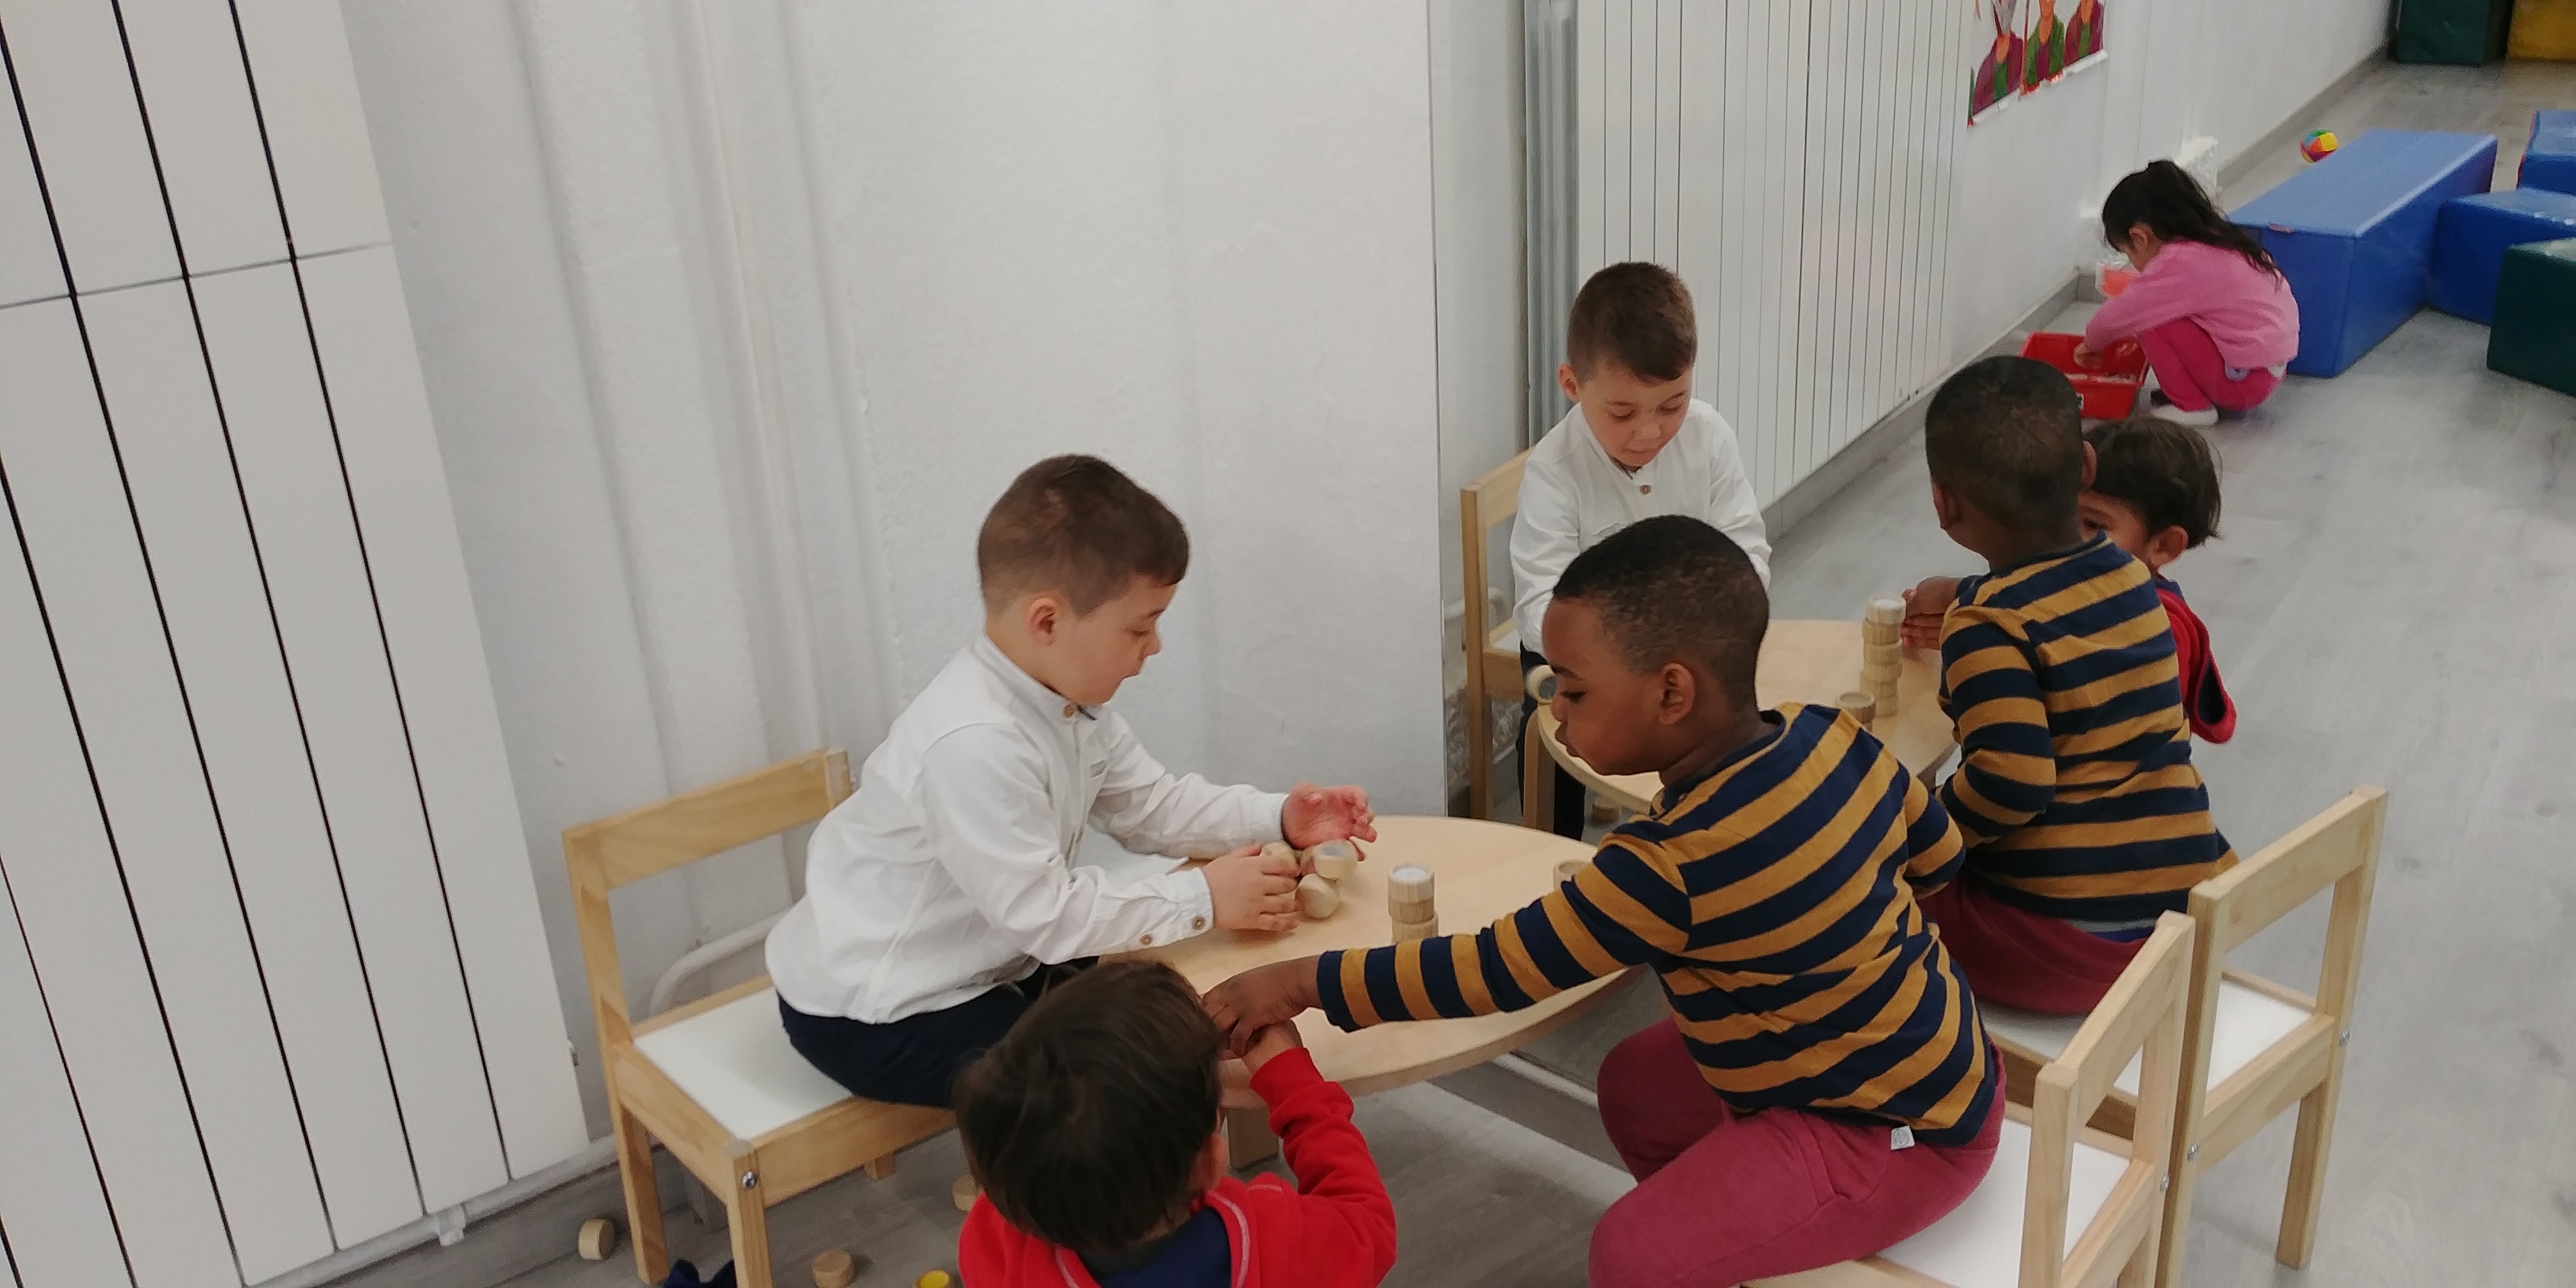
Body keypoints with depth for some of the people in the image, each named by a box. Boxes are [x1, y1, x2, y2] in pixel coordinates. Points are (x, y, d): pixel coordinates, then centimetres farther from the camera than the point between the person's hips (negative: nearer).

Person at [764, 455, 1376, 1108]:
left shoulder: (1068, 696, -3)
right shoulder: (975, 744, -34)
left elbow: (1149, 803, 7)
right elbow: (1044, 913, -30)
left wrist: (1279, 818, -6)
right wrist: (1201, 899, -24)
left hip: (982, 965, 10)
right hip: (874, 1019, -9)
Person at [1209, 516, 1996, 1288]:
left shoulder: (1671, 870, -31)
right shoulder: (1829, 735, -10)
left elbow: (1494, 970, -25)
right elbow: (1938, 854, 7)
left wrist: (1304, 981, -17)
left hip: (1896, 1135, -9)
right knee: (1634, 1086, 17)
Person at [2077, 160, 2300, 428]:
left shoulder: (2179, 262, -19)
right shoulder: (2215, 239, 7)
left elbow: (2120, 316, -13)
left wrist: (2092, 343, 5)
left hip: (2245, 379, -9)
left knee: (2149, 321, -13)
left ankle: (2192, 406, -3)